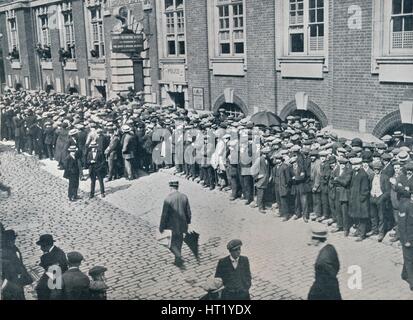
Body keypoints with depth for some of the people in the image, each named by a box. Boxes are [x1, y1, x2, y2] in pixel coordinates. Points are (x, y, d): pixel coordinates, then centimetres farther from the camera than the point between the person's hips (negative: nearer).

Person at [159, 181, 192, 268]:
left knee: (173, 245, 10)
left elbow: (164, 215, -14)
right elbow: (188, 212, 4)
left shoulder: (168, 199, -18)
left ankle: (179, 257, -11)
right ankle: (178, 261, 28)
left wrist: (161, 227, -2)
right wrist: (188, 221, 22)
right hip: (182, 224, 4)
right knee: (179, 242, 19)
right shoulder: (184, 197, -5)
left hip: (172, 226, -4)